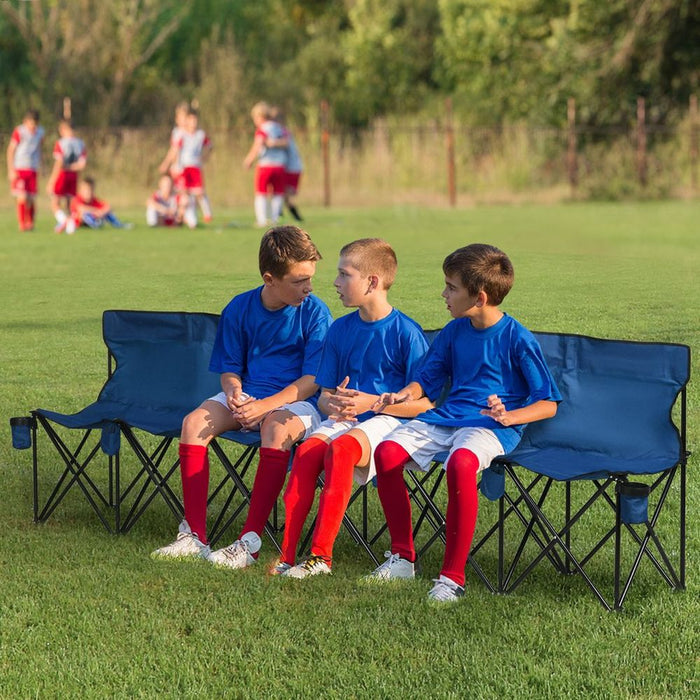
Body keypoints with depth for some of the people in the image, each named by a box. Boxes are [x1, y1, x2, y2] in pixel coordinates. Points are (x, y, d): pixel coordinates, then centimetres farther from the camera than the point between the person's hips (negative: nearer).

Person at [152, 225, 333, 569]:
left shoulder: (314, 312, -9)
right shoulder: (240, 309, 1)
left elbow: (313, 380, -12)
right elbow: (229, 369, 10)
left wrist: (265, 406, -23)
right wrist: (234, 394, -14)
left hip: (296, 400, -4)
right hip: (247, 396, 4)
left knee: (277, 429, -37)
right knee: (194, 422, -20)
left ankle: (249, 543, -35)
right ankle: (194, 536, -18)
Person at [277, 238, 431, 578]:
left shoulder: (406, 333, -7)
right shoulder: (340, 329, 12)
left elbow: (426, 403, -8)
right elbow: (324, 394, 15)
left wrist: (371, 403, -17)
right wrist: (333, 404, -10)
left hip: (388, 420, -5)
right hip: (342, 419, 5)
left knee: (341, 449, -35)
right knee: (307, 450, -26)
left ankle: (321, 554, -33)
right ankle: (286, 553, -30)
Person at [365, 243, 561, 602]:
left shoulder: (517, 339, -5)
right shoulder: (454, 331, 13)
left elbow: (548, 404, -3)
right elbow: (426, 380, 24)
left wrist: (509, 417, -20)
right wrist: (406, 394, 1)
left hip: (492, 425, -7)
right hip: (447, 416, 7)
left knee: (460, 463, -39)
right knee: (387, 452, -18)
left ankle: (452, 576, -31)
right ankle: (402, 555, -4)